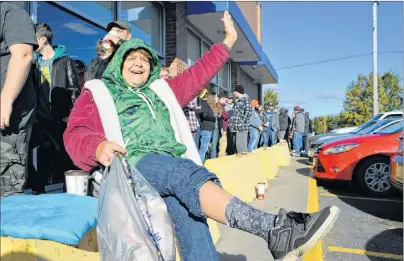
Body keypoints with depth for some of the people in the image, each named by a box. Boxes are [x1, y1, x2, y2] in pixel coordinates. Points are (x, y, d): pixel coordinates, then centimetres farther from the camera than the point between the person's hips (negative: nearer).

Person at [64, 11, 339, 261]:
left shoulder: (160, 91, 28)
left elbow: (197, 75, 26)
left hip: (173, 166, 5)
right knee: (187, 174, -34)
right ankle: (274, 230, -46)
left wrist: (228, 42, 27)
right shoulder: (98, 92, 18)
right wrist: (98, 146, -19)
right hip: (133, 162, -4)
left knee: (184, 205, -29)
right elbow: (76, 134, 5)